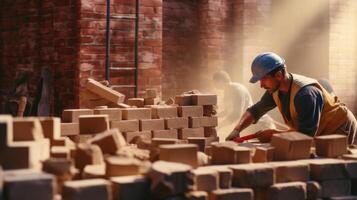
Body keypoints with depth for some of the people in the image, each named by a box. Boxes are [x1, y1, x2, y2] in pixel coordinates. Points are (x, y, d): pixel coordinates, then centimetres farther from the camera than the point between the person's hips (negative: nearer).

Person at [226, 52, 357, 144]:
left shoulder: (305, 94, -35)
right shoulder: (275, 90, -7)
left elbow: (306, 133, -34)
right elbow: (255, 110, 5)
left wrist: (274, 134, -28)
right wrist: (237, 130, -11)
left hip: (339, 130, -8)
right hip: (320, 135, 8)